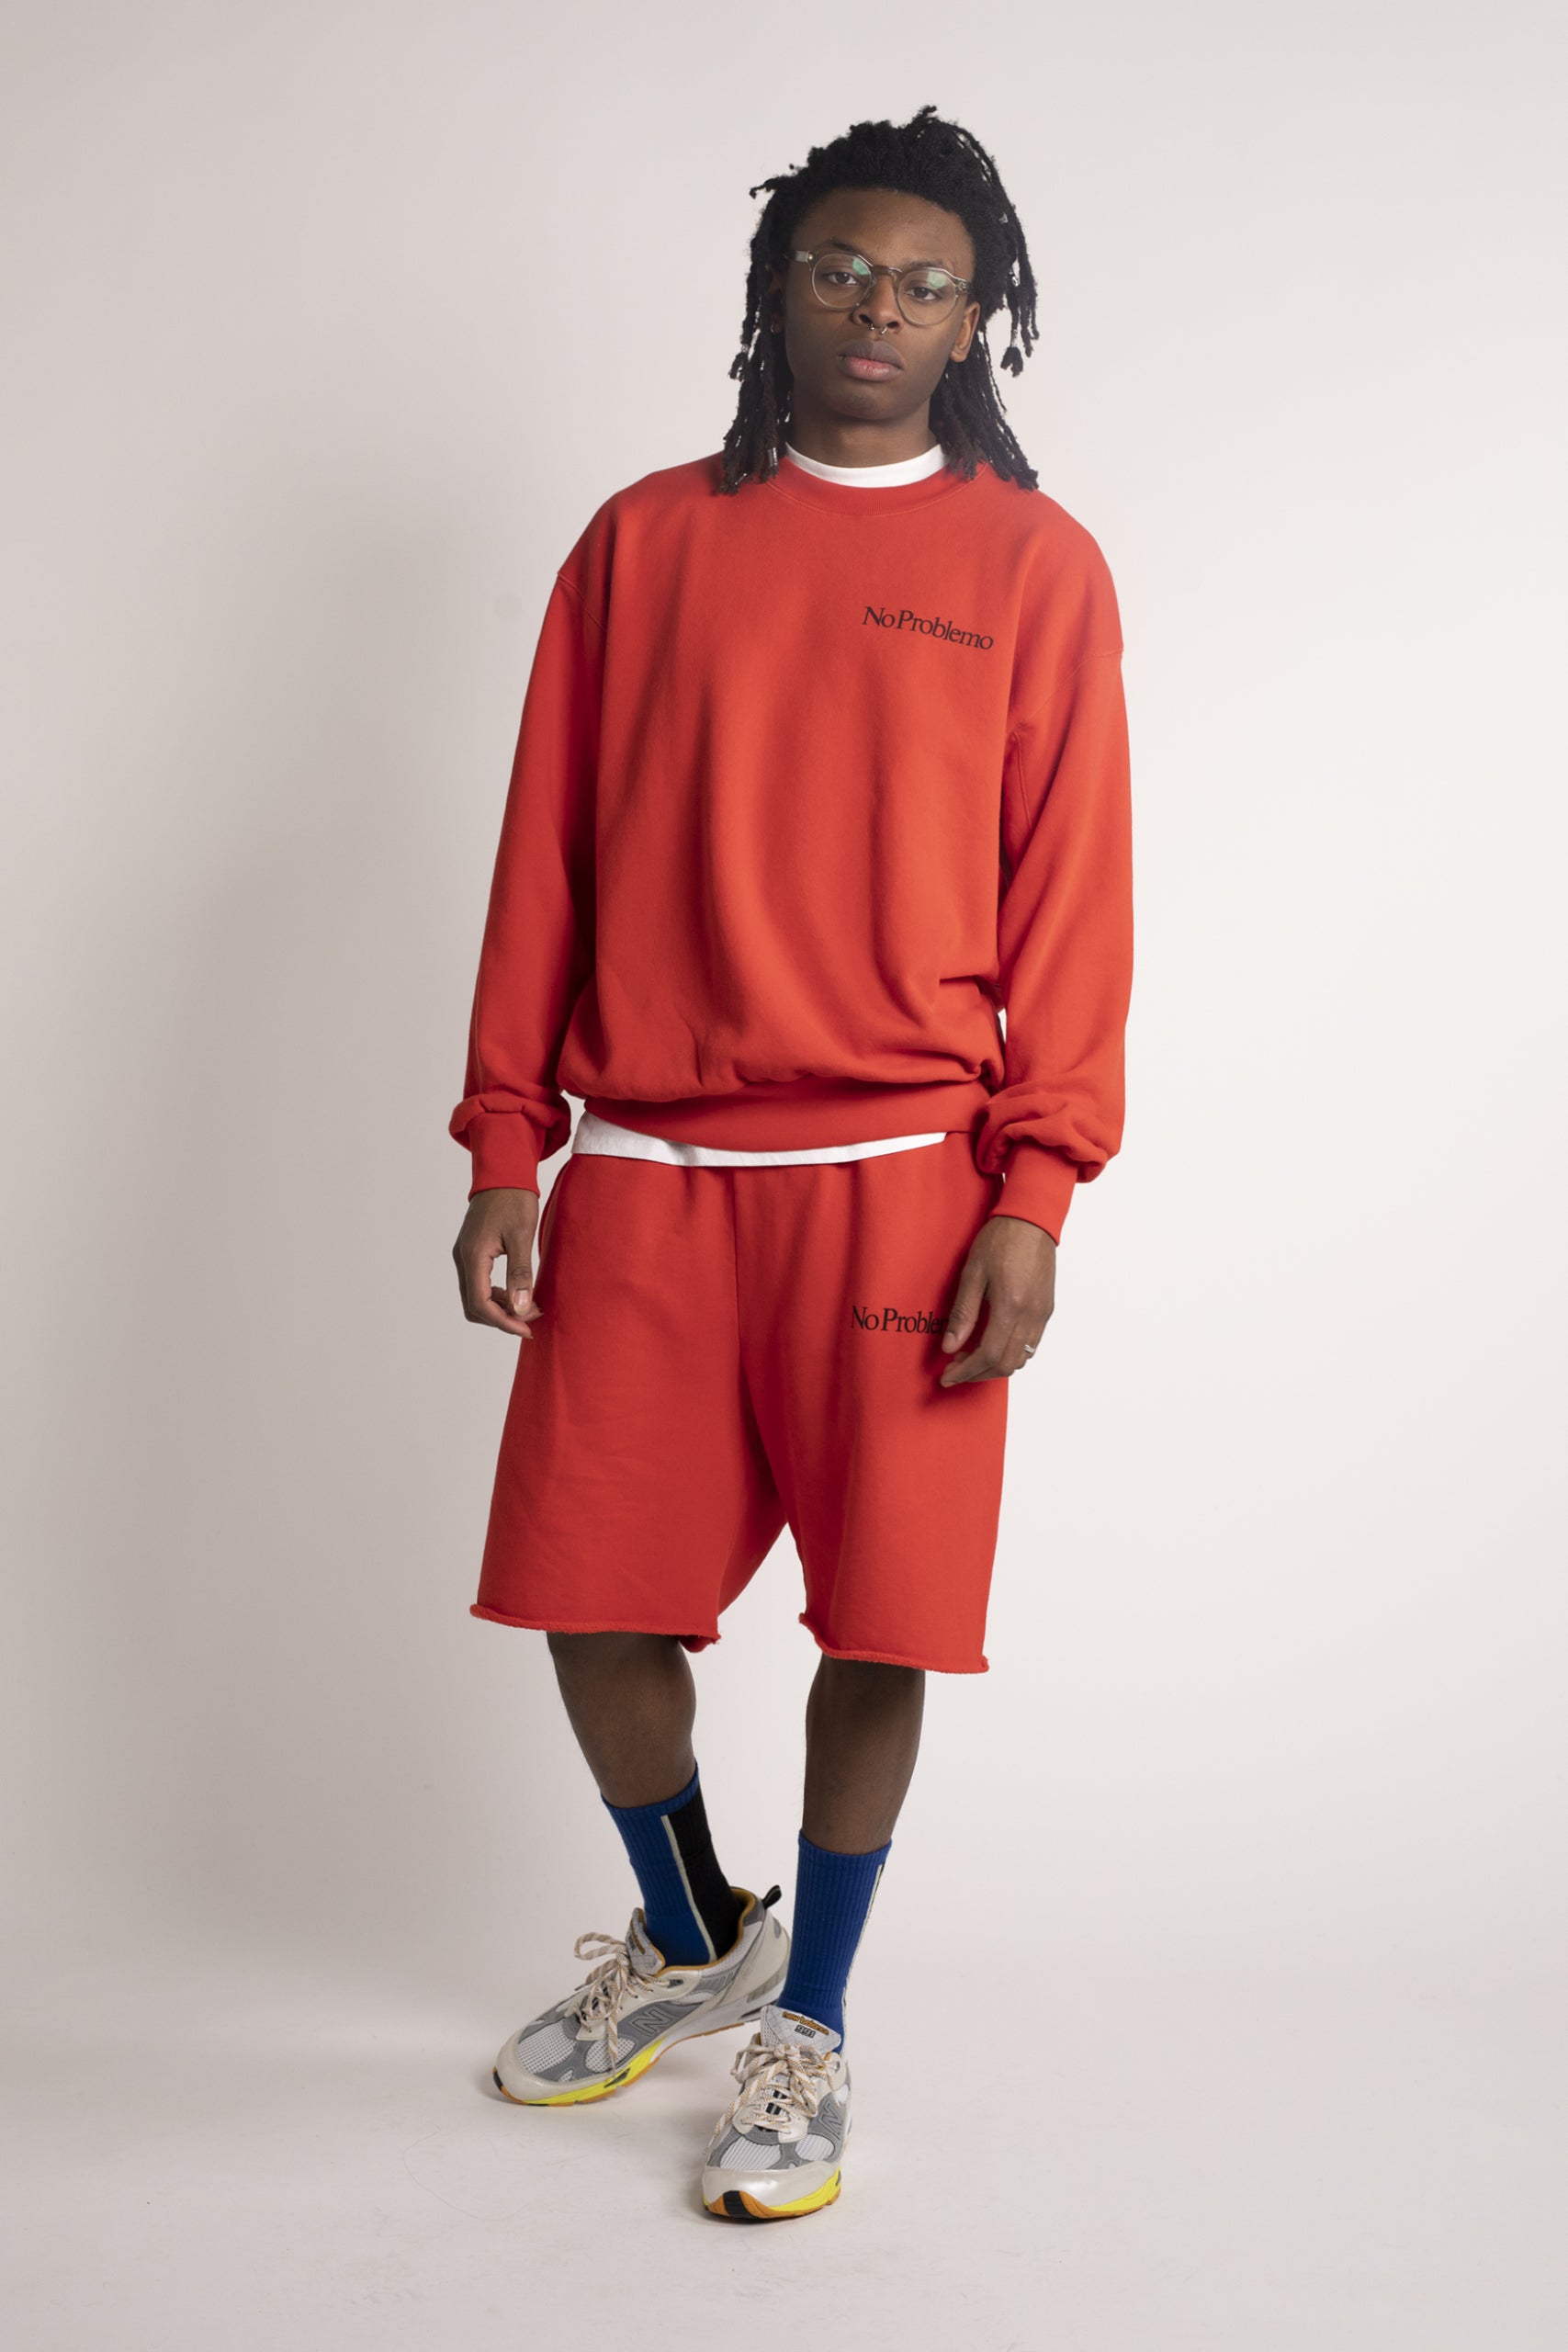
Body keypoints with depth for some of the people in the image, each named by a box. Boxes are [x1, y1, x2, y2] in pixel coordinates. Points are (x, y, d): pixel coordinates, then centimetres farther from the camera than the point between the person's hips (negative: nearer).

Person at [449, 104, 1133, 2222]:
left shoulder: (1036, 566, 5)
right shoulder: (645, 540, 11)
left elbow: (1070, 894, 0)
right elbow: (550, 855, 9)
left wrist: (1034, 1190, -8)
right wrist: (504, 1148, 3)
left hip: (899, 1179, -2)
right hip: (642, 1173, 2)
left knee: (878, 1624, 2)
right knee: (593, 1600, 6)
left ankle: (809, 2029, 24)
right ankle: (691, 1938, 34)